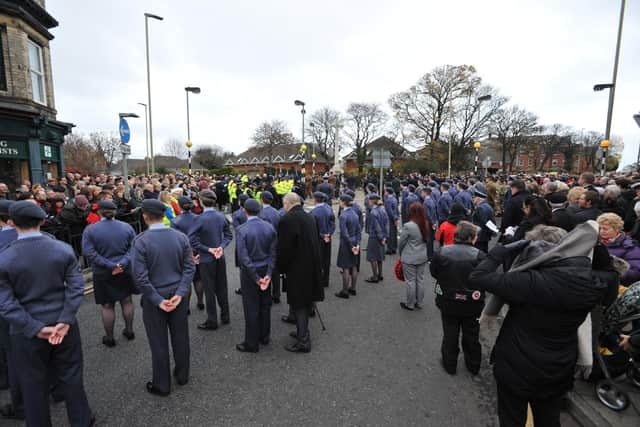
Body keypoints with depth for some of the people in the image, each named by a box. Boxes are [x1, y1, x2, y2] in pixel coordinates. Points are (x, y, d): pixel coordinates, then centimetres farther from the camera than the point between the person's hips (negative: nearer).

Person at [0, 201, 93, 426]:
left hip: (26, 332, -1)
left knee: (33, 386, 19)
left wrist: (36, 329, -12)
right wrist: (65, 321, -13)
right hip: (63, 326, 2)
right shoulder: (64, 249, -9)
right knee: (71, 378, 18)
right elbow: (76, 287, -13)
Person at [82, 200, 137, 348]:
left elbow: (89, 253, -15)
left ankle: (109, 338, 23)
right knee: (127, 300, 17)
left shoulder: (90, 229, -9)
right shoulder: (126, 227, -4)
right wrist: (123, 263, -15)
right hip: (125, 271, 2)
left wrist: (110, 266, -16)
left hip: (103, 274, -2)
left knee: (107, 306, 10)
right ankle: (129, 331, 29)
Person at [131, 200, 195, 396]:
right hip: (178, 295, 3)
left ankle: (162, 385, 30)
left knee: (159, 343, 12)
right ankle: (182, 375, 37)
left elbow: (140, 277, -18)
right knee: (180, 337, 18)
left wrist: (158, 300, -12)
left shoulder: (140, 241, -16)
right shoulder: (180, 237, -6)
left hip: (154, 297, -3)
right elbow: (190, 267, -7)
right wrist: (179, 293, -9)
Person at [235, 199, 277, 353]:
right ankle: (264, 337, 34)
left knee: (251, 308, 6)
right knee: (265, 305, 17)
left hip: (249, 272, -4)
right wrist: (268, 274, -8)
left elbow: (243, 257, -19)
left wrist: (256, 278, -15)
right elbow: (273, 252, -7)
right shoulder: (269, 227, -4)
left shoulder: (242, 230, -16)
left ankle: (251, 343, 20)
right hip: (265, 270, 5)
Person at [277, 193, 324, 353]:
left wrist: (281, 268, -3)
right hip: (312, 267, 8)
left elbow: (283, 248, -18)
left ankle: (303, 341, 12)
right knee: (306, 302, 21)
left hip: (297, 269, -8)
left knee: (298, 305, 4)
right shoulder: (310, 217, 6)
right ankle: (303, 332, 38)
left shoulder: (286, 220, -18)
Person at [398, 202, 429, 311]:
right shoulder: (425, 225, -2)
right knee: (420, 280, 16)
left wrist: (400, 253, 7)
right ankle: (419, 303, 30)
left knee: (411, 281, 6)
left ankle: (410, 305, 19)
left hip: (409, 259, -6)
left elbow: (401, 243, -11)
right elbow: (426, 240, 8)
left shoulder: (408, 226, -21)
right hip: (422, 257, 6)